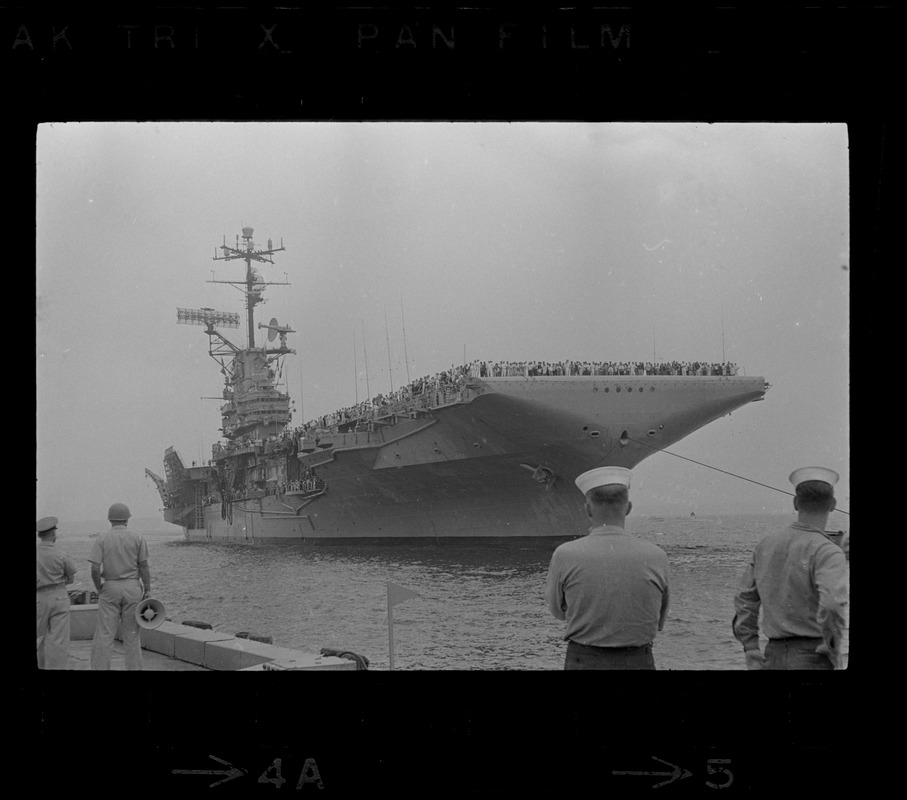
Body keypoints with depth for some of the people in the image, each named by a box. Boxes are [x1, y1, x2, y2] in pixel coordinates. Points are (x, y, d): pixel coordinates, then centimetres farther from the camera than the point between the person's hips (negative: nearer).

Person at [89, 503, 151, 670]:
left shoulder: (102, 539, -2)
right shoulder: (137, 538, 0)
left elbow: (95, 568, -9)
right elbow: (144, 567, -2)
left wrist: (99, 588, 5)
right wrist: (148, 591, 4)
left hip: (110, 588, -1)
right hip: (132, 588, 1)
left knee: (104, 635, 0)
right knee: (132, 634, 7)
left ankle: (99, 668, -4)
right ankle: (134, 668, 8)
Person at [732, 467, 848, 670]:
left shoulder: (767, 545, 8)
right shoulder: (828, 553, -13)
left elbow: (745, 600, 12)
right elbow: (831, 606, -29)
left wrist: (751, 652, 14)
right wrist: (834, 651, -13)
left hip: (774, 656, 6)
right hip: (812, 660, -6)